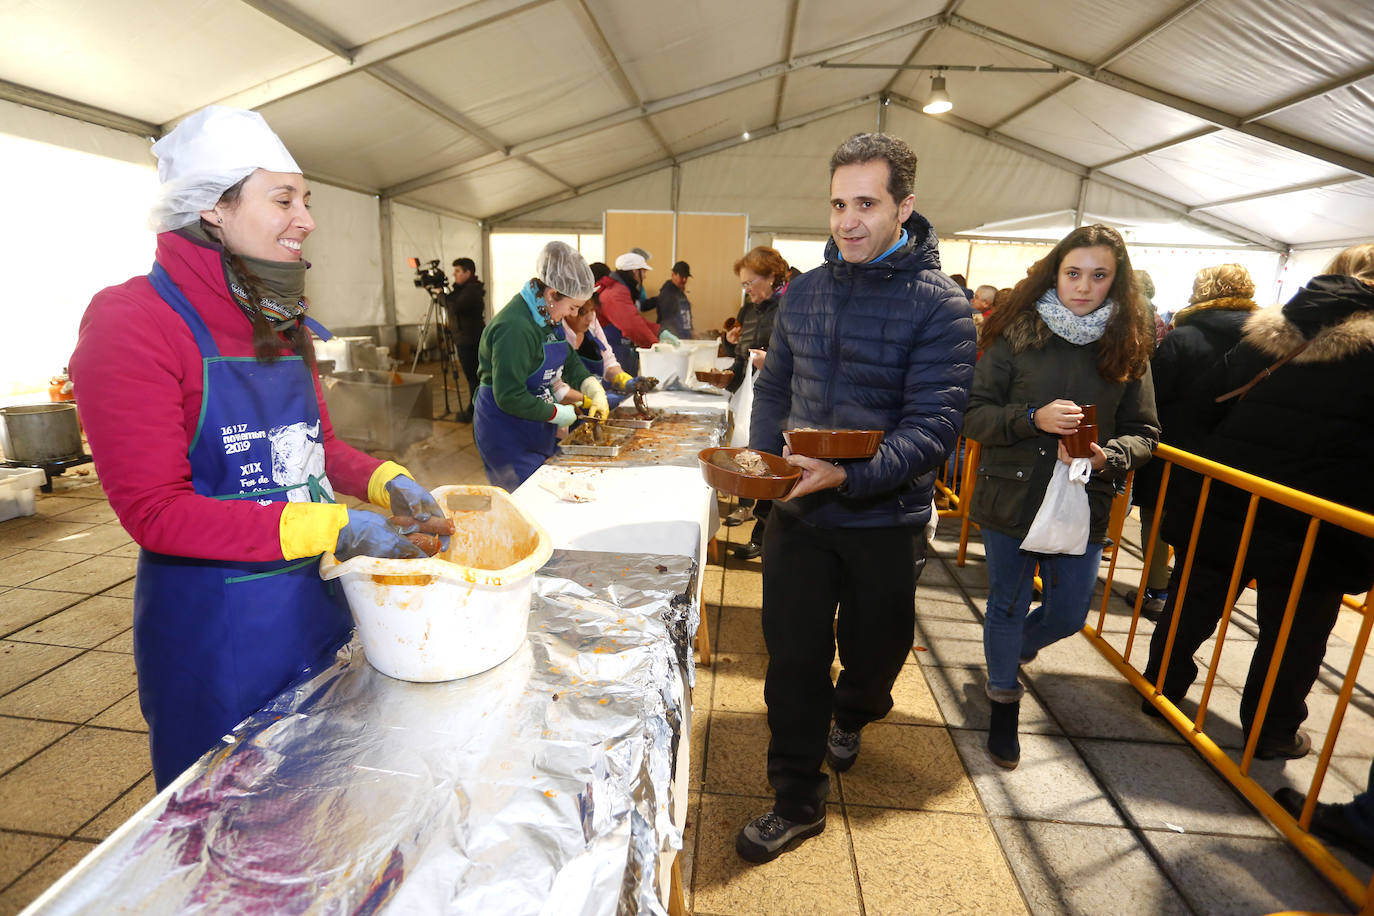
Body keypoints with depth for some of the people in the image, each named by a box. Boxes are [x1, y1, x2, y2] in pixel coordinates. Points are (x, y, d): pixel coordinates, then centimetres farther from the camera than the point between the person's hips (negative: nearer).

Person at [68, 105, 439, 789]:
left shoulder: (281, 323, 6)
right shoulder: (134, 322, -16)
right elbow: (155, 511, -20)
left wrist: (386, 482, -7)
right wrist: (332, 527, -28)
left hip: (317, 604, 7)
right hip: (213, 628, -6)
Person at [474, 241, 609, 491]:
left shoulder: (547, 318, 4)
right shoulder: (515, 327, -26)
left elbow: (569, 360, 18)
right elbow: (509, 397, -26)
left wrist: (594, 391, 2)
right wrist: (556, 414, -17)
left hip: (538, 430, 9)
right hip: (507, 436, -9)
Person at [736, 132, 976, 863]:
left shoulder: (939, 305, -11)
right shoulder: (805, 290, 4)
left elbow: (934, 424, -18)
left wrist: (850, 475, -33)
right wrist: (762, 461, -5)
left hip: (885, 521, -2)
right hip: (798, 512, 3)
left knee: (873, 651, 18)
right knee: (792, 657, 7)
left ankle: (850, 718, 55)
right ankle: (797, 800, 27)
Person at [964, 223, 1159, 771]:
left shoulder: (1128, 348, 1)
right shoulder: (1017, 335, -6)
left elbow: (1144, 433, 5)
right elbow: (974, 415, -9)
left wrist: (1107, 457, -16)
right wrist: (1033, 418, -25)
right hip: (1011, 499, -2)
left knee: (1067, 616, 15)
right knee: (1007, 606, 13)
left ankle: (1014, 647, 50)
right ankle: (1003, 700, 37)